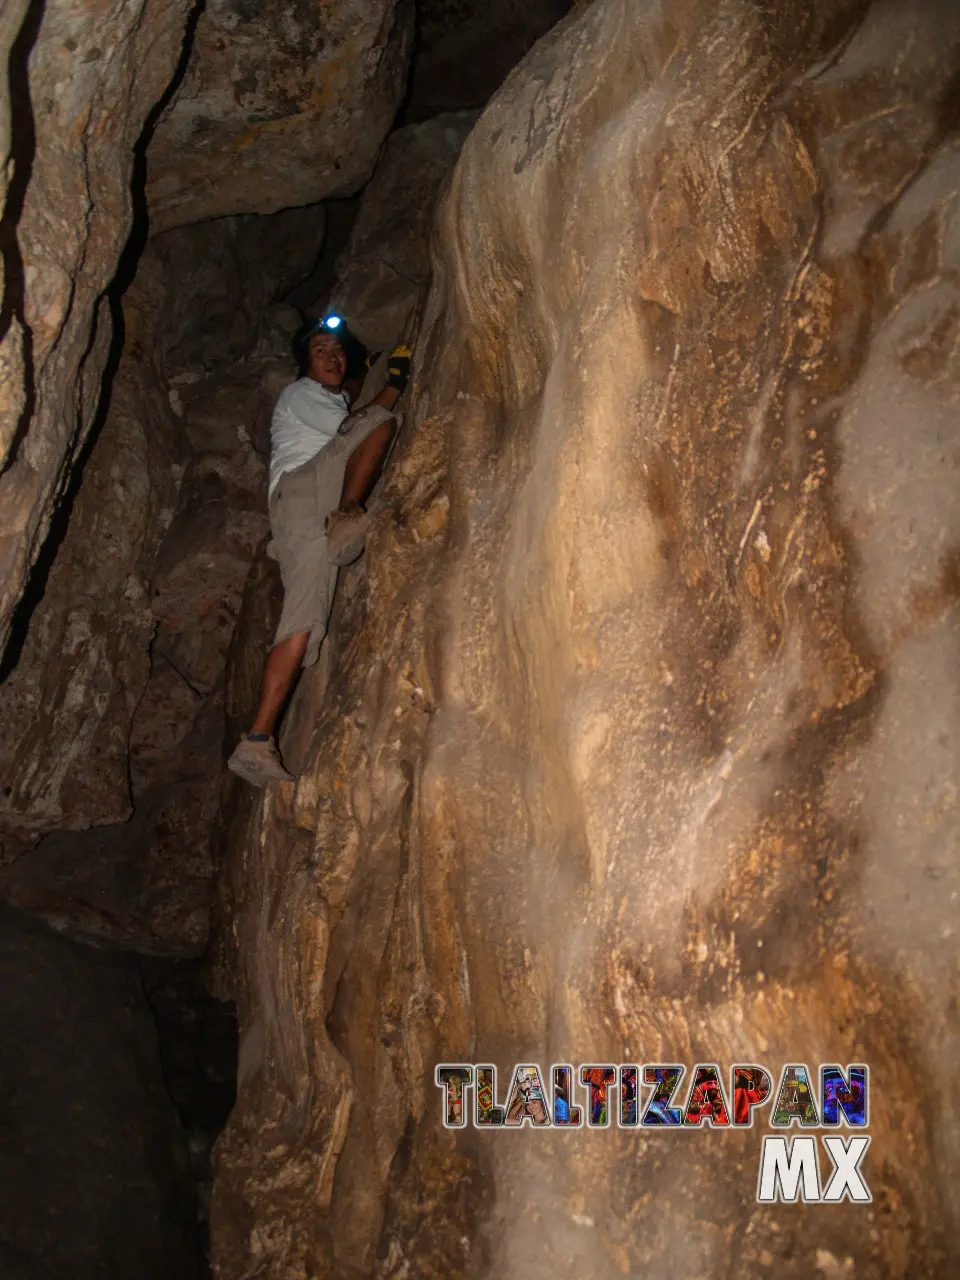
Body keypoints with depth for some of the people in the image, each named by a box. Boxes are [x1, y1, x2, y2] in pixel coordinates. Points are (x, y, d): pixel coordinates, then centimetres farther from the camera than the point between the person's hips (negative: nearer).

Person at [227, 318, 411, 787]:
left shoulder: (337, 404, 42)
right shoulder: (299, 393, 18)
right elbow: (352, 428, 3)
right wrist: (394, 384, 9)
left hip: (318, 520, 6)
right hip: (299, 491, -5)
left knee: (303, 627, -15)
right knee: (381, 422, -17)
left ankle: (257, 744, -26)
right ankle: (347, 517, -35)